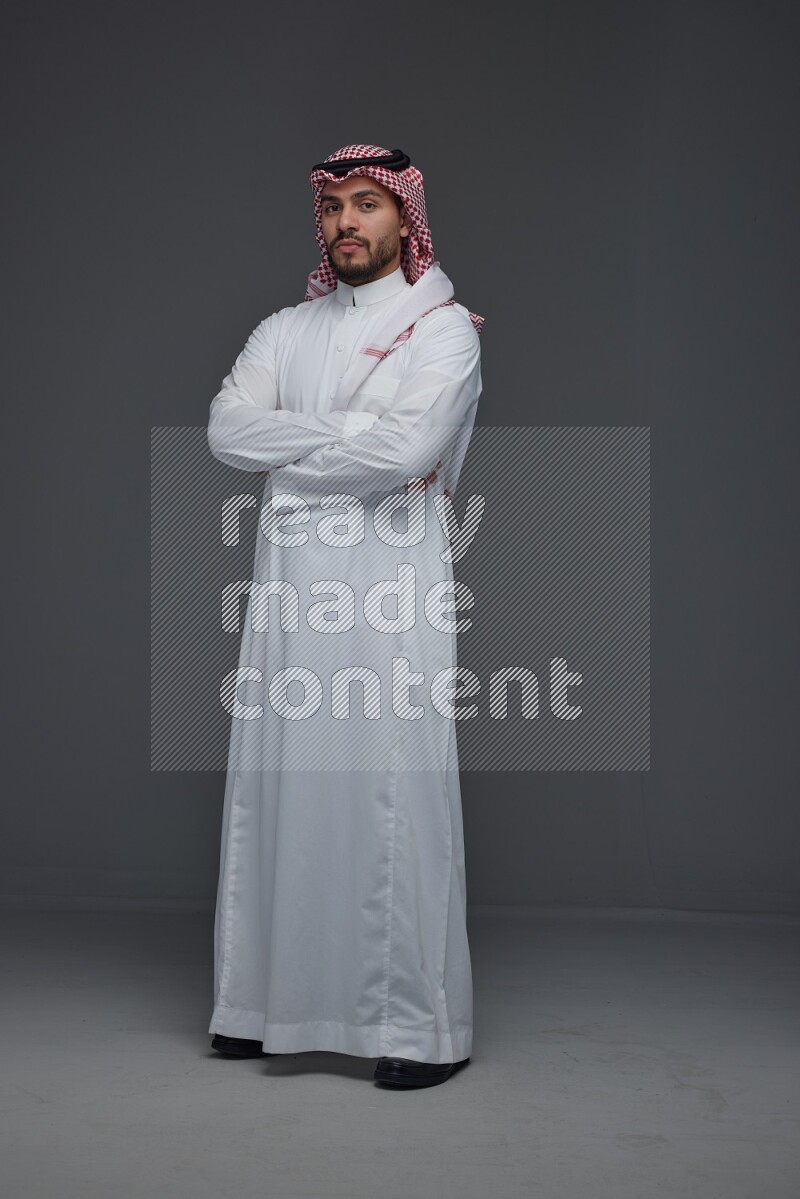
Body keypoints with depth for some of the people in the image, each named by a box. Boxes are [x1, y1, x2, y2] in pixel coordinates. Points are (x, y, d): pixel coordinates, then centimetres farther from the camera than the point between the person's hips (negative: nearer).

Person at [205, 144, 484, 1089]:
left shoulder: (444, 329, 1)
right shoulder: (286, 330, 17)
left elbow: (405, 450, -15)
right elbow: (227, 429, -1)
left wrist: (287, 456, -3)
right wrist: (354, 428, -9)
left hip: (392, 592, -5)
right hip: (289, 589, 5)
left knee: (395, 797, -6)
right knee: (276, 791, 6)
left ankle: (421, 1025, 3)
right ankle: (268, 1003, 18)